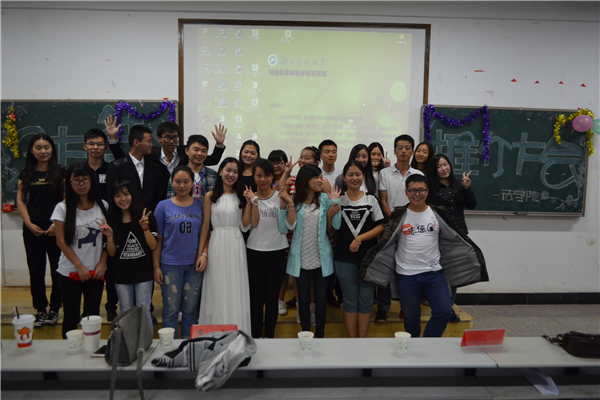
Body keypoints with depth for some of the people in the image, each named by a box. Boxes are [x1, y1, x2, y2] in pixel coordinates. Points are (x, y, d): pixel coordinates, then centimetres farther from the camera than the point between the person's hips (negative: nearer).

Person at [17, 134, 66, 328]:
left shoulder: (60, 172, 1)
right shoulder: (26, 173, 8)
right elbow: (21, 200, 8)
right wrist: (29, 224, -4)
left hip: (55, 229, -2)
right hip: (33, 229, 2)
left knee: (57, 270, 1)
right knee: (36, 271, 7)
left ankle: (54, 309, 14)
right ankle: (40, 310, 18)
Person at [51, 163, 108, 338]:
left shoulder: (102, 206, 2)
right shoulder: (62, 208, -5)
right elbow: (61, 241, -5)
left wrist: (102, 263, -5)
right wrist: (79, 266, -9)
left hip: (96, 271, 2)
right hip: (70, 272, -2)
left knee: (93, 315, 10)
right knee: (71, 316, 5)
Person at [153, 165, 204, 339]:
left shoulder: (200, 205, 4)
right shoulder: (163, 206, -1)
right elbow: (158, 239, 0)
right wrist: (156, 267, -3)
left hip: (194, 264, 2)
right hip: (170, 264, -2)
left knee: (190, 309, 11)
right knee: (171, 310, 6)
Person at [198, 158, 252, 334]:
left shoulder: (241, 196, 6)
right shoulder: (211, 196, 3)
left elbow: (244, 227, 0)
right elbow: (205, 226, 1)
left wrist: (249, 203, -7)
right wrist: (202, 253, -4)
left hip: (236, 246, 1)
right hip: (216, 246, -1)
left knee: (236, 291, 5)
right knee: (216, 291, 6)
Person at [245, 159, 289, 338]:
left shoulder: (280, 196, 0)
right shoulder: (250, 196, 2)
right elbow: (253, 224, -10)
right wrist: (254, 201, -15)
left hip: (277, 252, 0)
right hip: (254, 252, 0)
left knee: (272, 297, 8)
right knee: (256, 297, 7)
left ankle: (269, 336, 23)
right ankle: (256, 336, 22)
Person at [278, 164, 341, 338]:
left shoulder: (325, 199, -3)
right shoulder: (295, 200, -2)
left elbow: (332, 228, -6)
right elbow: (290, 225, -13)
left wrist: (334, 202, -14)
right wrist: (290, 203, -18)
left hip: (321, 257, 0)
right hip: (301, 258, 0)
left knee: (321, 299, 8)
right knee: (303, 299, 10)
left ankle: (320, 335, 24)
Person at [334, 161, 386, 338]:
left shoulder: (371, 199, 4)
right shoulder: (338, 200, 3)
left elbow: (381, 226, -4)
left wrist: (360, 238, -14)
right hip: (345, 258, 0)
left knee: (366, 301, 7)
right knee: (350, 301, 9)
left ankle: (363, 340, 20)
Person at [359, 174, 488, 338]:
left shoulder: (438, 214, 3)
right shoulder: (399, 216, -1)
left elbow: (457, 239, 13)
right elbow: (384, 244, 2)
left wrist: (475, 257, 13)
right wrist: (368, 265, -2)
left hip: (434, 273, 1)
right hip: (406, 275, -1)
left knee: (444, 311, -13)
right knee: (411, 318, 7)